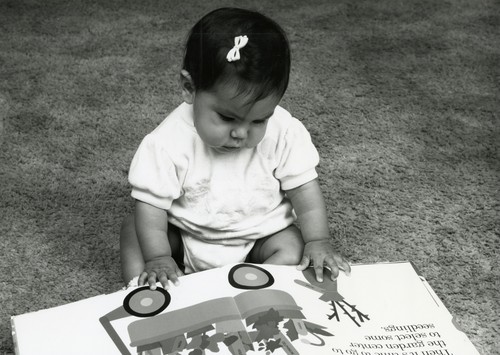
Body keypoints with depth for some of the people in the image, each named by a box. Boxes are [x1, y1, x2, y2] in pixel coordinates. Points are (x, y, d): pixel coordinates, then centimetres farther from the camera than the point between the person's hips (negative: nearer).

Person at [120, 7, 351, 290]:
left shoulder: (285, 133, -21)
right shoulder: (170, 142, -25)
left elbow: (304, 188, -12)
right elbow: (152, 203, -19)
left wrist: (319, 240, -21)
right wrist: (157, 258, -27)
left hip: (260, 235, 0)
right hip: (186, 236, 0)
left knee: (293, 248, -23)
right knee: (133, 231, -12)